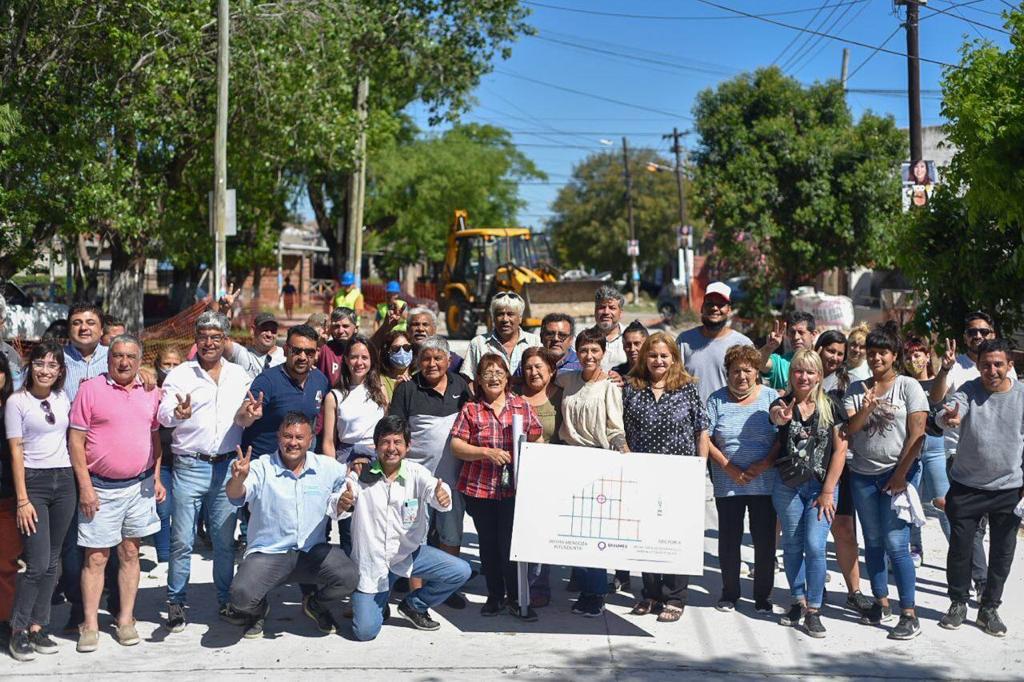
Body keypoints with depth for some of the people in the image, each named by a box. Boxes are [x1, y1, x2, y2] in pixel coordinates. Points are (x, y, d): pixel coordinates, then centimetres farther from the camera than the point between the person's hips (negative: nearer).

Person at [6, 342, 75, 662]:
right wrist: (22, 500, -10)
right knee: (37, 562, -10)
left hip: (64, 482, 5)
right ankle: (18, 631, 4)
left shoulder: (63, 399, 9)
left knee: (51, 562, 6)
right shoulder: (17, 402, -4)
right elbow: (16, 452, -6)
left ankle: (37, 627, 15)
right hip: (33, 482, -5)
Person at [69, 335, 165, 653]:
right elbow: (75, 439, -6)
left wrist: (157, 478, 9)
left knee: (130, 552, 9)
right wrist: (85, 486, -10)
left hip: (140, 485, 4)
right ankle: (90, 625, 8)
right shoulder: (91, 389, -5)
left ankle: (126, 619, 17)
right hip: (101, 489, -4)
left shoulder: (150, 393, 8)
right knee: (96, 557, -1)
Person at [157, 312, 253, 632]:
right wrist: (178, 413, -35)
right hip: (189, 466, -2)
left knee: (225, 540, 9)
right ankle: (176, 603, 10)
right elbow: (163, 415, -11)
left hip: (227, 467, 2)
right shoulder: (179, 375, 1)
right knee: (182, 540, -1)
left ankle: (226, 600, 20)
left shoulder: (240, 376, 11)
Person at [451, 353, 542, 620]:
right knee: (488, 543, 11)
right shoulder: (470, 410, 2)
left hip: (514, 487, -1)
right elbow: (456, 446, -2)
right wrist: (487, 452, -14)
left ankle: (516, 598, 12)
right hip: (480, 488, 1)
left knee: (511, 542, -3)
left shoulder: (522, 406, 4)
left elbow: (537, 441, 8)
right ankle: (495, 596, 26)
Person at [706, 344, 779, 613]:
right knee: (728, 540, 6)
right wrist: (731, 469, -10)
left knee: (765, 541, 2)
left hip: (765, 484, 0)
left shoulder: (770, 397, 3)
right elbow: (706, 440, -1)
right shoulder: (717, 400, 4)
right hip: (727, 485, 1)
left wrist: (762, 466, -13)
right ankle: (729, 593, 21)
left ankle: (763, 596, 16)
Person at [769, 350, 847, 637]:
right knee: (792, 545, 11)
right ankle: (798, 601, 28)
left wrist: (828, 491, -8)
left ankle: (813, 611, 1)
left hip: (822, 487, -2)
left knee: (815, 546, -10)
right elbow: (777, 418, -26)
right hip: (787, 486, 2)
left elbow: (840, 450, -4)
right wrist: (781, 416, -52)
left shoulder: (831, 407, -2)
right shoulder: (783, 404, -1)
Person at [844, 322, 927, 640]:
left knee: (895, 544, -9)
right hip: (863, 474, 4)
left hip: (899, 473, -4)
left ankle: (909, 615, -4)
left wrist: (901, 474, -11)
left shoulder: (909, 387, -2)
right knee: (873, 541, 10)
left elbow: (917, 433, -7)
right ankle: (881, 604, 21)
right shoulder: (856, 390, 9)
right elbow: (848, 429, 0)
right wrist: (865, 409, -19)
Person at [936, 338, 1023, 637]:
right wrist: (949, 418, -50)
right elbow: (946, 415, -25)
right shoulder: (968, 391, -7)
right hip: (965, 486, -1)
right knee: (960, 548, 7)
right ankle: (958, 604, 24)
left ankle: (989, 608, 25)